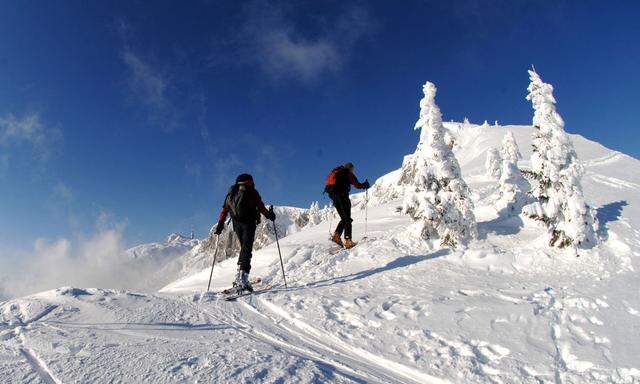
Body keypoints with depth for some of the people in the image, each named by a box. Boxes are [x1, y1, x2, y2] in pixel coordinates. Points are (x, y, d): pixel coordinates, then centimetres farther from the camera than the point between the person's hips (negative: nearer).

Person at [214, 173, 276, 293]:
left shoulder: (231, 193, 20)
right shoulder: (251, 191, 5)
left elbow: (224, 210, 15)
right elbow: (260, 206, -2)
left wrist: (220, 225, 16)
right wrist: (269, 215, 11)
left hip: (236, 224, 5)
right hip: (249, 222, -5)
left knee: (244, 248, 17)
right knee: (247, 249, -11)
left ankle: (239, 276, 13)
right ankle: (243, 278, -25)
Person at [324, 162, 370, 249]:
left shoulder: (334, 172, 25)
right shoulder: (348, 173, 5)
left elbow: (327, 184, 24)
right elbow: (357, 185, -1)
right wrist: (365, 185, 18)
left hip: (333, 196, 7)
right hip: (342, 195, -7)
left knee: (344, 219, 13)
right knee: (347, 219, -6)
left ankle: (336, 235, -4)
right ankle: (348, 241, -16)